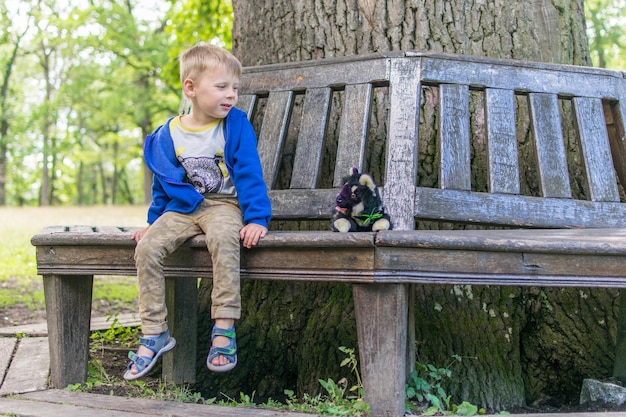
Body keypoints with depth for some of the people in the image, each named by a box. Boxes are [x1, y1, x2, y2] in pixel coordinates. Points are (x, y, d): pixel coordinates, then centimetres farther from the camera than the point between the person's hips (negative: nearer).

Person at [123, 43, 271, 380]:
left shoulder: (236, 126, -4)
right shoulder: (168, 135, 4)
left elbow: (249, 175, -6)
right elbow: (162, 185, 17)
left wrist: (256, 218, -14)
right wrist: (153, 222, 17)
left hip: (224, 204, -3)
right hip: (182, 208, 3)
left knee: (223, 238, -38)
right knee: (147, 248, -22)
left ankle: (224, 330, -32)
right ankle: (154, 334, -10)